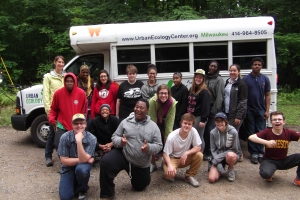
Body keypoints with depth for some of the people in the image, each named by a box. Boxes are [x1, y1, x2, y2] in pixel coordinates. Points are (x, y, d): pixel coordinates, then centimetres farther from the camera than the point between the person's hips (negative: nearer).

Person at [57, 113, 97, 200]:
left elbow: (84, 159, -29)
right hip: (68, 168, 1)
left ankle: (83, 190, -4)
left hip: (82, 166, -1)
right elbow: (64, 161, -14)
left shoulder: (91, 138, -19)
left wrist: (79, 141, -39)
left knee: (81, 169, -37)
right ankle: (75, 182, 20)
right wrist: (80, 159, -19)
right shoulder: (65, 137, -17)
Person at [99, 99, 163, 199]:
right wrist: (120, 141, -25)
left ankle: (140, 176, 54)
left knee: (140, 187, 17)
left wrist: (149, 148, -29)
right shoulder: (125, 122, -6)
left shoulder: (153, 126, -8)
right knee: (105, 162, -29)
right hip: (123, 155, -1)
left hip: (141, 164, 1)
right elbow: (114, 137, -1)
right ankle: (107, 194, -10)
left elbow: (159, 145, -7)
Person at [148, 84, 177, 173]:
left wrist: (168, 137, -25)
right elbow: (152, 120, -27)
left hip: (165, 123, 1)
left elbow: (170, 121, -26)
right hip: (155, 123, -1)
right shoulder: (152, 101, -33)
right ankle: (153, 164, 12)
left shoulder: (172, 103, -29)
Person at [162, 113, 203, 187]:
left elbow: (198, 147, -13)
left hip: (185, 158, 4)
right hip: (173, 158, -4)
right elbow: (166, 154, -19)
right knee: (170, 174, -32)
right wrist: (170, 165, -37)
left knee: (199, 155, -23)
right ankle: (168, 175, 8)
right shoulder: (172, 137, -26)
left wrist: (186, 153, -28)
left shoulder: (193, 131, -18)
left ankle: (189, 176, -1)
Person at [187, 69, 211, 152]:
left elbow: (206, 106, -16)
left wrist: (203, 120, -19)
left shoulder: (204, 91, -11)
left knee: (199, 137, 1)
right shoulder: (191, 89, 13)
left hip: (199, 117, -8)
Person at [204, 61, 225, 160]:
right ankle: (207, 151, 21)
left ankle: (211, 152, 8)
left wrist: (215, 110, -15)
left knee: (211, 130, -5)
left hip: (214, 108, -5)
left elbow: (219, 96, -11)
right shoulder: (206, 78, 12)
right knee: (206, 130, 6)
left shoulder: (219, 79, -5)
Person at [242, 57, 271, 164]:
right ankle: (254, 153, 13)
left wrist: (267, 110, -1)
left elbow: (267, 95, 5)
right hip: (249, 110, -1)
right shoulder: (246, 79, -1)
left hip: (261, 110, 1)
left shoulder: (265, 79, 3)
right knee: (251, 132, 5)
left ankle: (260, 152, 15)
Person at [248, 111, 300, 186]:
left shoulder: (289, 133, -8)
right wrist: (266, 142, -39)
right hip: (269, 160, -3)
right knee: (265, 174, -34)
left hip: (283, 161, 3)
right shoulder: (267, 132, -16)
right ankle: (270, 174, 6)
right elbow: (251, 137, -28)